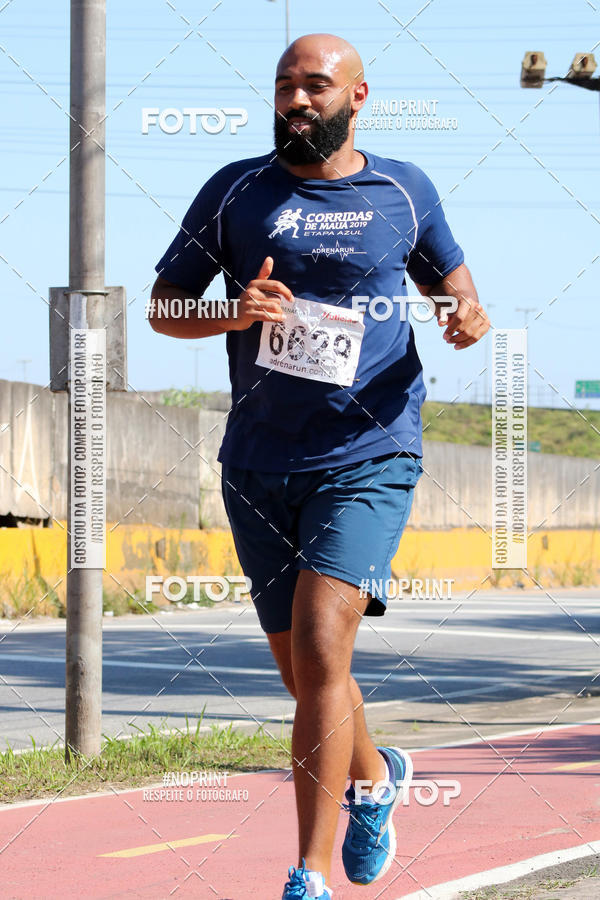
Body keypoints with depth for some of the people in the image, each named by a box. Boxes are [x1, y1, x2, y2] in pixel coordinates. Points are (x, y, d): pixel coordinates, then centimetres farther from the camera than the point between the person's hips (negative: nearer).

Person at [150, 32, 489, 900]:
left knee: (320, 653, -19)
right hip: (260, 465, 3)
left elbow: (451, 284, 19)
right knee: (304, 675, 12)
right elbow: (162, 306, 7)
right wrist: (231, 314, -14)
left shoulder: (404, 192, 5)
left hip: (369, 458, -3)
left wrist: (469, 319, -5)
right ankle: (375, 775, 45)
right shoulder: (235, 192, 5)